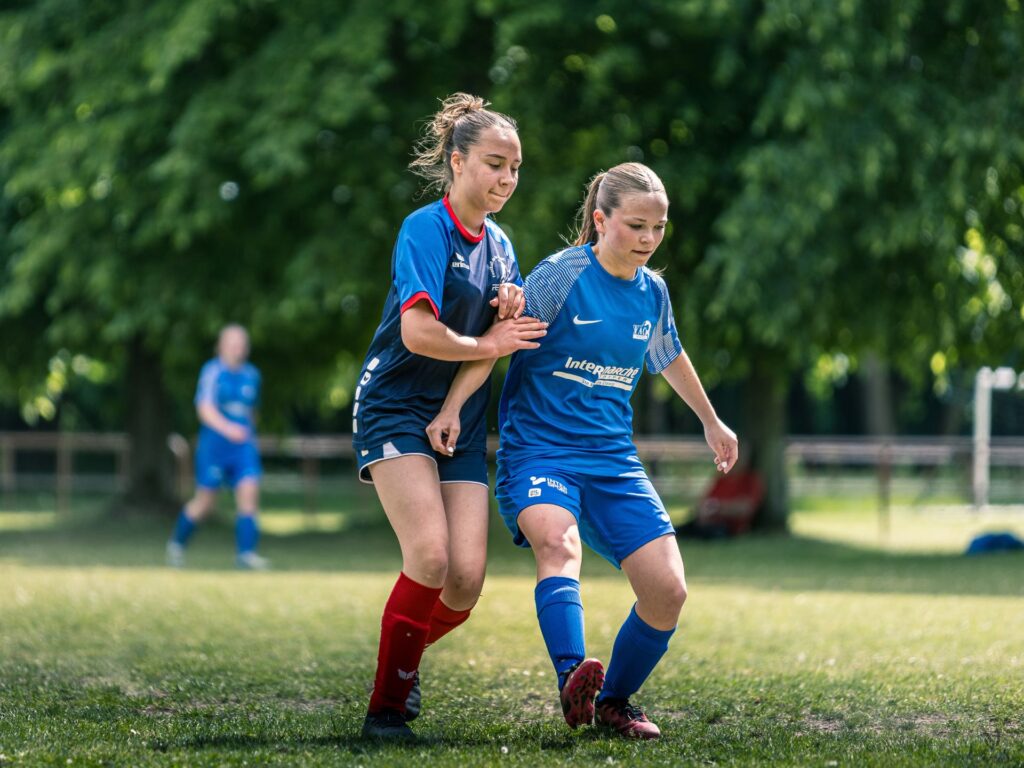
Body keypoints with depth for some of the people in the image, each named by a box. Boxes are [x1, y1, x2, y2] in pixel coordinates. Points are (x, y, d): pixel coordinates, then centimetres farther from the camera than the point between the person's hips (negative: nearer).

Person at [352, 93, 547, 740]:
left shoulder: (498, 244, 12)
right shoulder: (426, 230, -12)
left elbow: (518, 338, 20)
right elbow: (419, 333, -24)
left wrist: (511, 307, -3)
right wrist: (488, 344, -9)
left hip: (461, 424, 7)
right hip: (396, 412, -7)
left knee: (465, 584, -7)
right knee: (430, 556, -24)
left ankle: (406, 654, 25)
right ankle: (387, 707, -9)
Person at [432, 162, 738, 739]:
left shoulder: (652, 292, 9)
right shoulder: (562, 275, -9)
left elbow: (671, 358, 28)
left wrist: (712, 422, 41)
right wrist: (452, 407, -23)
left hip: (613, 458, 6)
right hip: (538, 448, -5)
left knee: (668, 590, -5)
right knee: (559, 542, -35)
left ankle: (614, 701, 16)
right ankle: (572, 681, -53)